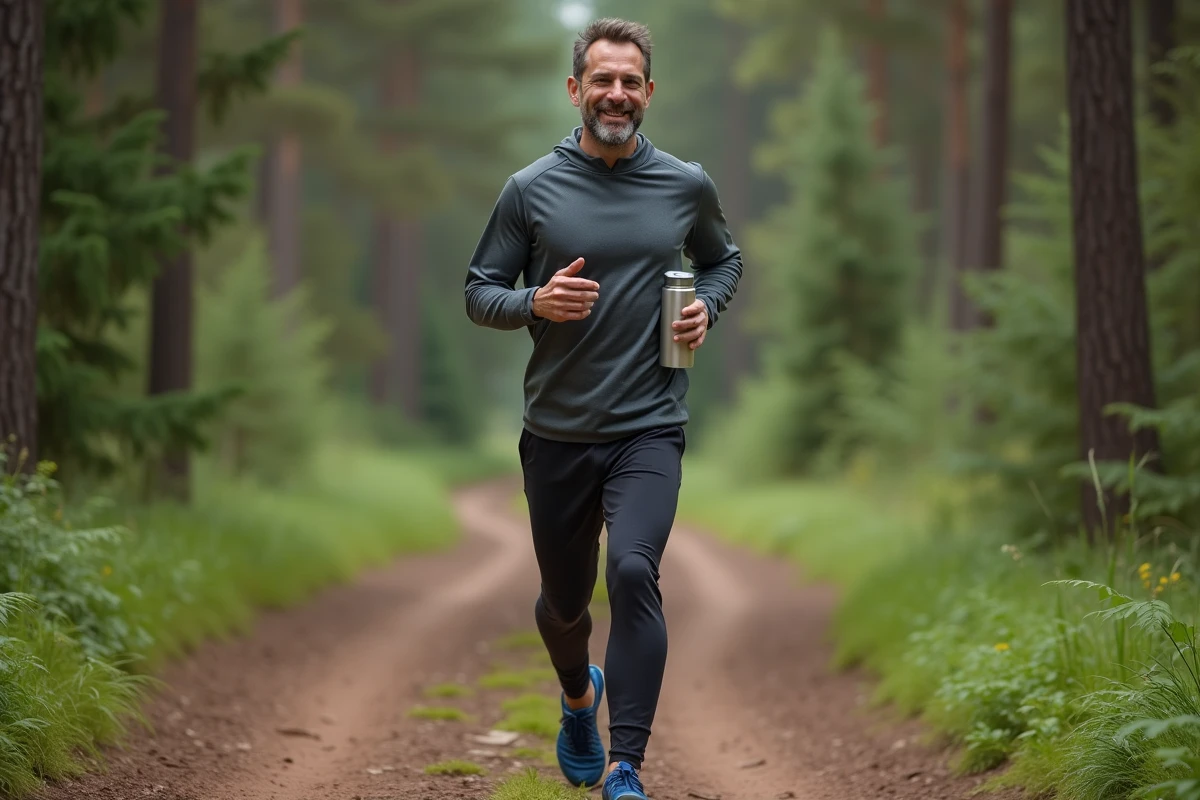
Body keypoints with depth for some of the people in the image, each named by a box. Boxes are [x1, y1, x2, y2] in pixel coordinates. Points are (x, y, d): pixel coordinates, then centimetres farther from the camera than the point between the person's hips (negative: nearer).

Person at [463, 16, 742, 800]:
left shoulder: (687, 186, 2)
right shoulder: (531, 189, -2)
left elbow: (724, 260, 21)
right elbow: (479, 293, 3)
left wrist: (707, 307, -1)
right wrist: (535, 302, -18)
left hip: (649, 428, -1)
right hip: (556, 433, 1)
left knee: (634, 572, -24)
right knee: (564, 602, 15)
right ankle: (580, 695, 50)